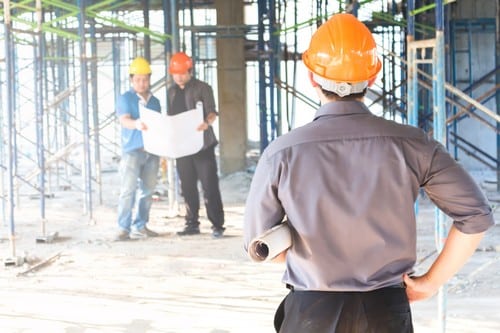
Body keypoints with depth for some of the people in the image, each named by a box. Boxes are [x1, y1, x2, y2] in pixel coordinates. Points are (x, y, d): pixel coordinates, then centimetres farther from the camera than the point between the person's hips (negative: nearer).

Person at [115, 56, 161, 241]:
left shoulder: (154, 101, 17)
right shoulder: (125, 99, 1)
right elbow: (124, 120, -15)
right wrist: (136, 124, -38)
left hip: (152, 151, 5)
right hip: (132, 150, -5)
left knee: (147, 190, 6)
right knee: (128, 189, -10)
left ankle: (140, 226, 14)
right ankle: (123, 228, -9)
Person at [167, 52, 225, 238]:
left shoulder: (202, 88, -2)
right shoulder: (172, 91, 15)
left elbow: (212, 113, -10)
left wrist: (207, 123, -32)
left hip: (202, 144, -6)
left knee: (209, 186, -7)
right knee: (187, 187, 8)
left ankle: (217, 225, -5)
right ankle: (192, 224, 15)